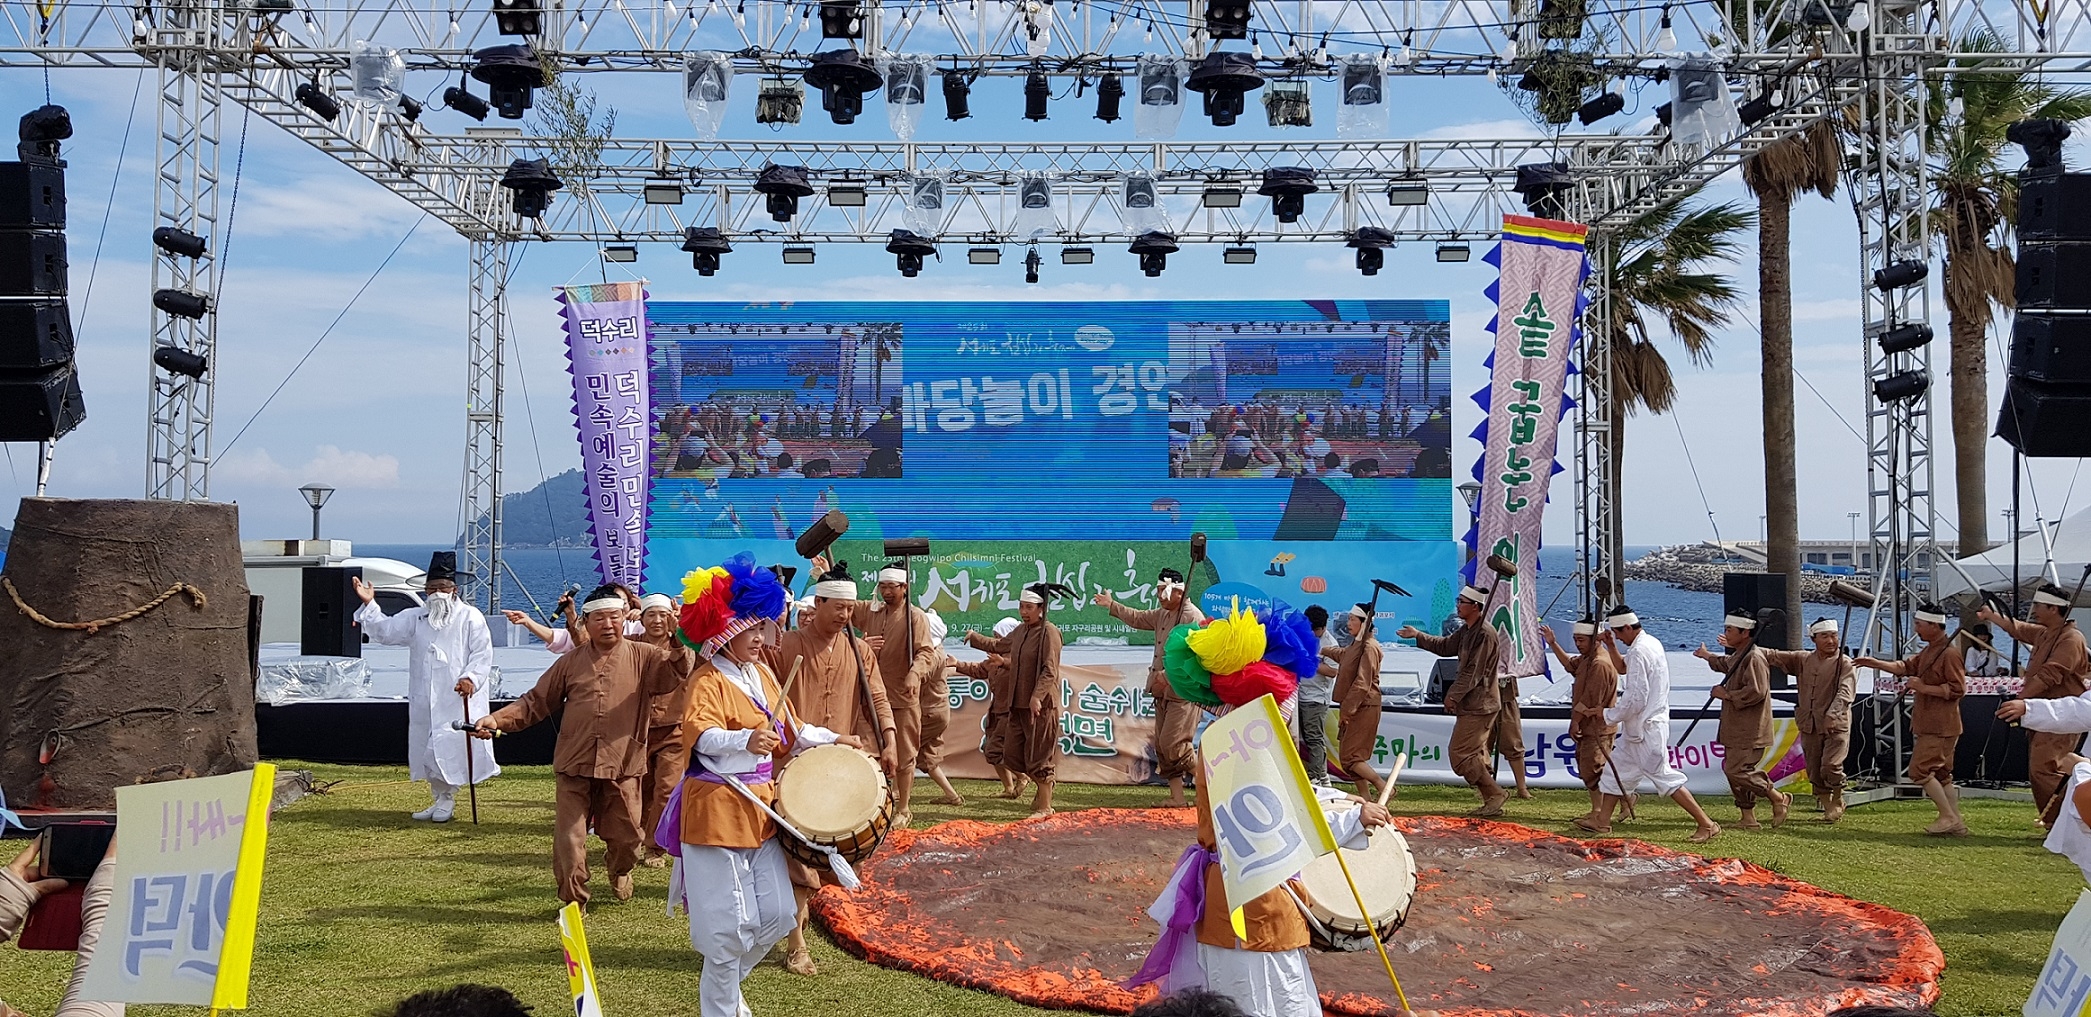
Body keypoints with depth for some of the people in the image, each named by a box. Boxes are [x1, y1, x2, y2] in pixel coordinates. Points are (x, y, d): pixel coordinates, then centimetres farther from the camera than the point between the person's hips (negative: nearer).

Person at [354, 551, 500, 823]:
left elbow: (482, 655, -7)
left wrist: (471, 678, -22)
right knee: (429, 750, 10)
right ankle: (440, 800, 21)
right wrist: (369, 604, -2)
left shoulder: (470, 617, -2)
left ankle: (447, 800, 4)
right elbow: (385, 631, 10)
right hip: (425, 702, 6)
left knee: (451, 748, -10)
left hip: (458, 699, -6)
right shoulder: (415, 618, 15)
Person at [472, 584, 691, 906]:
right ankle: (574, 901, 18)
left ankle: (619, 872, 44)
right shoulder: (571, 663, 9)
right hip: (574, 768, 1)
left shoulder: (643, 658, 3)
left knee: (626, 838, 10)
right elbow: (535, 701, 11)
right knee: (569, 841, -1)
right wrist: (497, 719, -2)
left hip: (622, 769, -1)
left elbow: (676, 675, -14)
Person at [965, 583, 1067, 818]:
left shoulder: (1049, 632, -13)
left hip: (1041, 705, -9)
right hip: (1018, 704, 9)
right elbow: (998, 646, 32)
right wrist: (974, 638, 34)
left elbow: (1050, 670, -21)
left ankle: (1044, 806, 9)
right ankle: (1043, 784, 28)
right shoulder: (1021, 631, 13)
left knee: (1039, 756, -2)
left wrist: (1037, 697, -29)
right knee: (1012, 754, 10)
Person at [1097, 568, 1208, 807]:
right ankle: (1177, 797, 13)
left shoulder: (1192, 616, -14)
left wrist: (1168, 675, -26)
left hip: (1183, 692, -10)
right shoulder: (1163, 614, 15)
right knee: (1162, 745, 8)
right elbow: (1138, 618, 32)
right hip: (1163, 691, 10)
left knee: (1173, 743, -14)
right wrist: (1112, 606, 32)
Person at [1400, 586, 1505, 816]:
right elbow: (1445, 646, 26)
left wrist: (1453, 695, -14)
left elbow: (1473, 672, -20)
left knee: (1460, 754, -9)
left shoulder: (1485, 633, -18)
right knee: (1475, 755, 12)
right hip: (1474, 704, 10)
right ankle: (1492, 802, 15)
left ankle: (1494, 794, -4)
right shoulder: (1467, 630, 12)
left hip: (1478, 706, -10)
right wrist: (1418, 636, 21)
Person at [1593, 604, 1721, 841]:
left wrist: (1609, 716, -14)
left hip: (1645, 728, -11)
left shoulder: (1639, 651, -22)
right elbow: (1623, 668, 26)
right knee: (1619, 770, 15)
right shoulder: (1651, 642, 9)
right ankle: (1602, 822, 22)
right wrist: (1611, 646, 12)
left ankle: (1707, 825, -2)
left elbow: (1635, 699, -25)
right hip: (1639, 726, 11)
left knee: (1664, 776, -6)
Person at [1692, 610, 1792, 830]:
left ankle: (1778, 799, 0)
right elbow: (1726, 665, 41)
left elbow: (1757, 692, -28)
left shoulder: (1754, 659, -18)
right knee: (1734, 770, 11)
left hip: (1749, 731, -11)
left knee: (1736, 770, -15)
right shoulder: (1738, 657, 15)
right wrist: (1707, 656, 56)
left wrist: (1727, 694, -18)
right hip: (1737, 729, 11)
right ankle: (1749, 818, 17)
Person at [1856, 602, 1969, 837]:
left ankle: (1948, 817, -5)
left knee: (1920, 770, -10)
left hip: (1940, 727, -11)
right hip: (1930, 725, 11)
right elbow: (1906, 666, 15)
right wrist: (1875, 663, 6)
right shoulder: (1928, 652, 15)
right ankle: (1956, 823, 15)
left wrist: (1924, 687, -20)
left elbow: (1957, 689, -20)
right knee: (1941, 774, 12)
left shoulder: (1948, 654, -17)